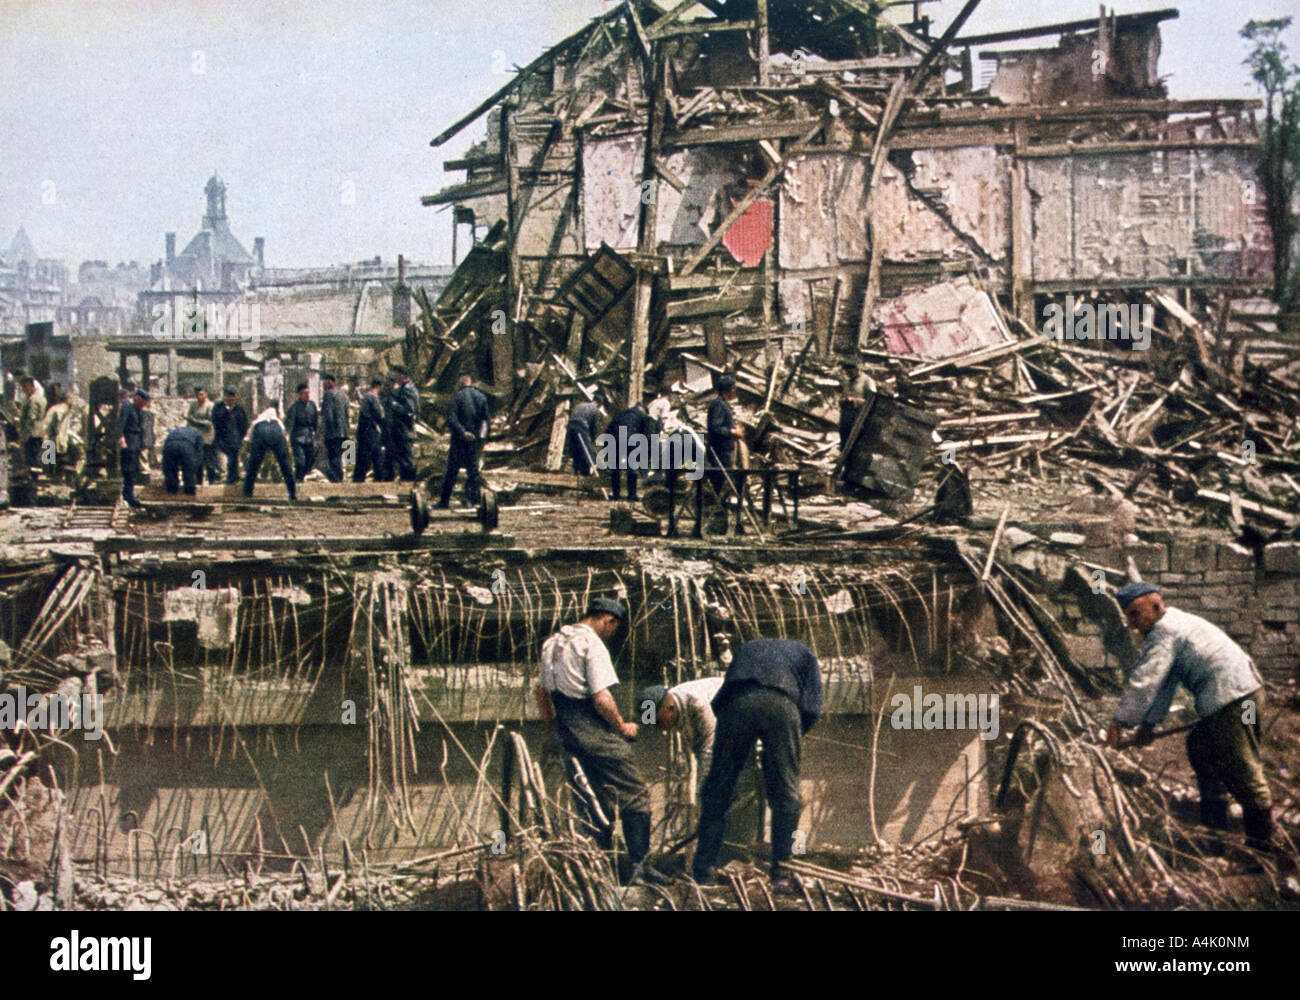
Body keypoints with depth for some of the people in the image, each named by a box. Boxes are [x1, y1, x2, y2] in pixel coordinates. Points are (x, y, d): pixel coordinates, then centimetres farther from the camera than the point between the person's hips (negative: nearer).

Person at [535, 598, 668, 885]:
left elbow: (541, 691, 22)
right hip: (594, 732, -8)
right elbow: (602, 698, -20)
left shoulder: (552, 643, 13)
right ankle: (639, 863, -5)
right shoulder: (593, 645, -14)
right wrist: (623, 727, -7)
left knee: (592, 799, 16)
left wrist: (554, 724, 30)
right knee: (634, 794, -2)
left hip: (566, 730, 8)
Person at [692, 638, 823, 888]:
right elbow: (813, 707, 17)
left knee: (718, 788, 9)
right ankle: (782, 872, 8)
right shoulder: (803, 653, 34)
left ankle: (703, 869, 11)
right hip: (781, 704, -2)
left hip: (736, 703, 2)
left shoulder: (747, 649, 41)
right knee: (786, 793, 8)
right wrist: (796, 737, 27)